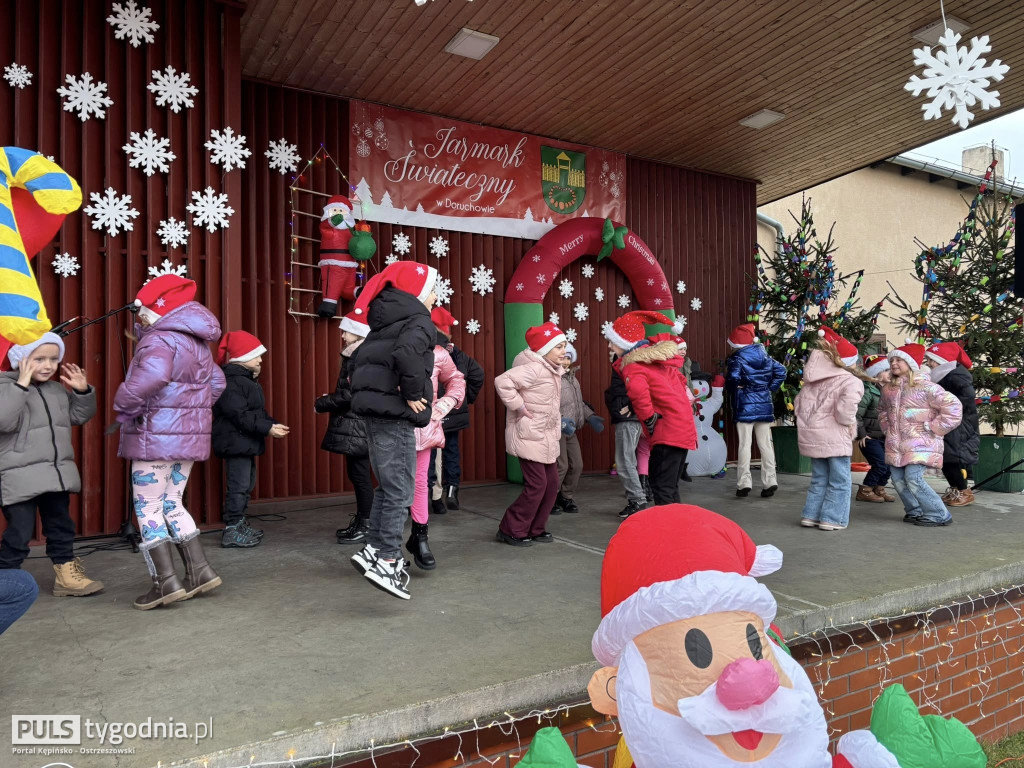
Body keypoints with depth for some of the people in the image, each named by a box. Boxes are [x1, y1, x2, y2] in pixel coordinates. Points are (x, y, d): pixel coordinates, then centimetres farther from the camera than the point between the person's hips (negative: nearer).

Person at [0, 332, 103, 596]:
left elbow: (79, 416, 21)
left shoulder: (58, 390, 11)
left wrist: (82, 391, 5)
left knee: (61, 527, 14)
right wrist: (22, 385, -27)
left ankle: (67, 574, 24)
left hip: (57, 474, 7)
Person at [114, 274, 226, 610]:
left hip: (157, 435, -9)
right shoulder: (197, 343, 15)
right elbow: (216, 383, 21)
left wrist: (125, 411, -19)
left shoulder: (160, 339, -14)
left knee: (148, 508, 3)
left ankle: (166, 582, 3)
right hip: (190, 435, 9)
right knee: (171, 504, 18)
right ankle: (199, 570, 16)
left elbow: (150, 377, -34)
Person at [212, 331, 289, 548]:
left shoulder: (248, 379, 17)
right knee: (239, 485, -7)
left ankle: (240, 525, 27)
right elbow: (240, 415, -25)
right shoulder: (230, 382, -18)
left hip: (246, 442, 11)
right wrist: (267, 428, -25)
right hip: (235, 442, -11)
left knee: (246, 484, 16)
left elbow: (258, 412, 19)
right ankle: (232, 531, 0)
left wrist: (273, 424, 4)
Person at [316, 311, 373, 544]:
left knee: (360, 476, -3)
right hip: (353, 427, 10)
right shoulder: (356, 356, 16)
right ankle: (359, 522, 23)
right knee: (356, 475, 14)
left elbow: (351, 395, -22)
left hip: (357, 428, -10)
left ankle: (366, 527, 5)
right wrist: (328, 400, 9)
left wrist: (321, 404, -11)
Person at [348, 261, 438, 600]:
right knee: (401, 491, -4)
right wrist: (413, 394, -19)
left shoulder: (386, 322, 18)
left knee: (388, 487, 18)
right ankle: (386, 561, -2)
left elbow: (360, 359, 24)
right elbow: (407, 352, -30)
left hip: (375, 409, 9)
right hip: (394, 413, -9)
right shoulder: (419, 320, -9)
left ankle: (374, 549, 23)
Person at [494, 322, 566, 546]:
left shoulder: (552, 370, 10)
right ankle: (511, 530, 8)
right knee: (536, 486, -7)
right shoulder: (534, 369, -20)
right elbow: (502, 381, -31)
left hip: (546, 437, 9)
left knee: (551, 484, 10)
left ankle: (536, 529, 24)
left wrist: (556, 426, 12)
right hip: (529, 436, -9)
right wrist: (519, 406, -23)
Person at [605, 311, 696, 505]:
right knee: (670, 486, 17)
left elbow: (638, 390, -34)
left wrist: (649, 419, -20)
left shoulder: (632, 365, -12)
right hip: (684, 427, 9)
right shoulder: (656, 356, 15)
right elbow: (679, 380, 26)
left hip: (668, 431, -9)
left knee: (662, 488, -6)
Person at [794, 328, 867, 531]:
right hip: (834, 436, -7)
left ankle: (811, 515, 18)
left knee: (819, 479, 18)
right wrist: (848, 423, -10)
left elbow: (799, 401, 15)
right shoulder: (852, 381, -10)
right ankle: (832, 519, 6)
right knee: (839, 481, 6)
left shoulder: (813, 381, 13)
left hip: (811, 434, 7)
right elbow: (847, 406, -27)